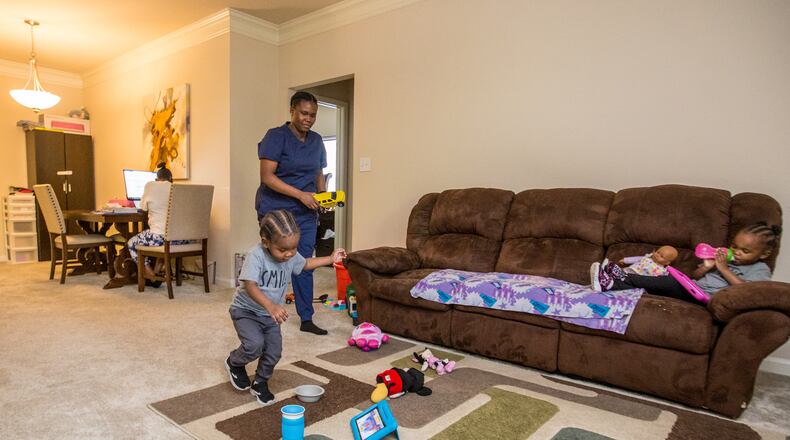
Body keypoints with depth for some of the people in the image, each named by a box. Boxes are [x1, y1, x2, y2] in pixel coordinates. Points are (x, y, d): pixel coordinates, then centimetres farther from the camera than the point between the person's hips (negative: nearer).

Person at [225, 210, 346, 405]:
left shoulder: (292, 256, -9)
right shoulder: (255, 255, -28)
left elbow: (305, 264, 14)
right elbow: (250, 286, -37)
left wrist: (330, 259, 10)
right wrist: (270, 306, -50)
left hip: (270, 314, 5)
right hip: (245, 310, -5)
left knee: (274, 351, 1)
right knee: (254, 345, -24)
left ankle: (260, 383, 30)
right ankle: (234, 363, 12)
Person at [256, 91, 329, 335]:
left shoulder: (316, 140, 11)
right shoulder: (276, 136, -9)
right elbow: (267, 177, -16)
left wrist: (323, 196, 0)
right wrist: (300, 194, -21)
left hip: (305, 214, 6)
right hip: (275, 211, -5)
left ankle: (306, 319, 17)